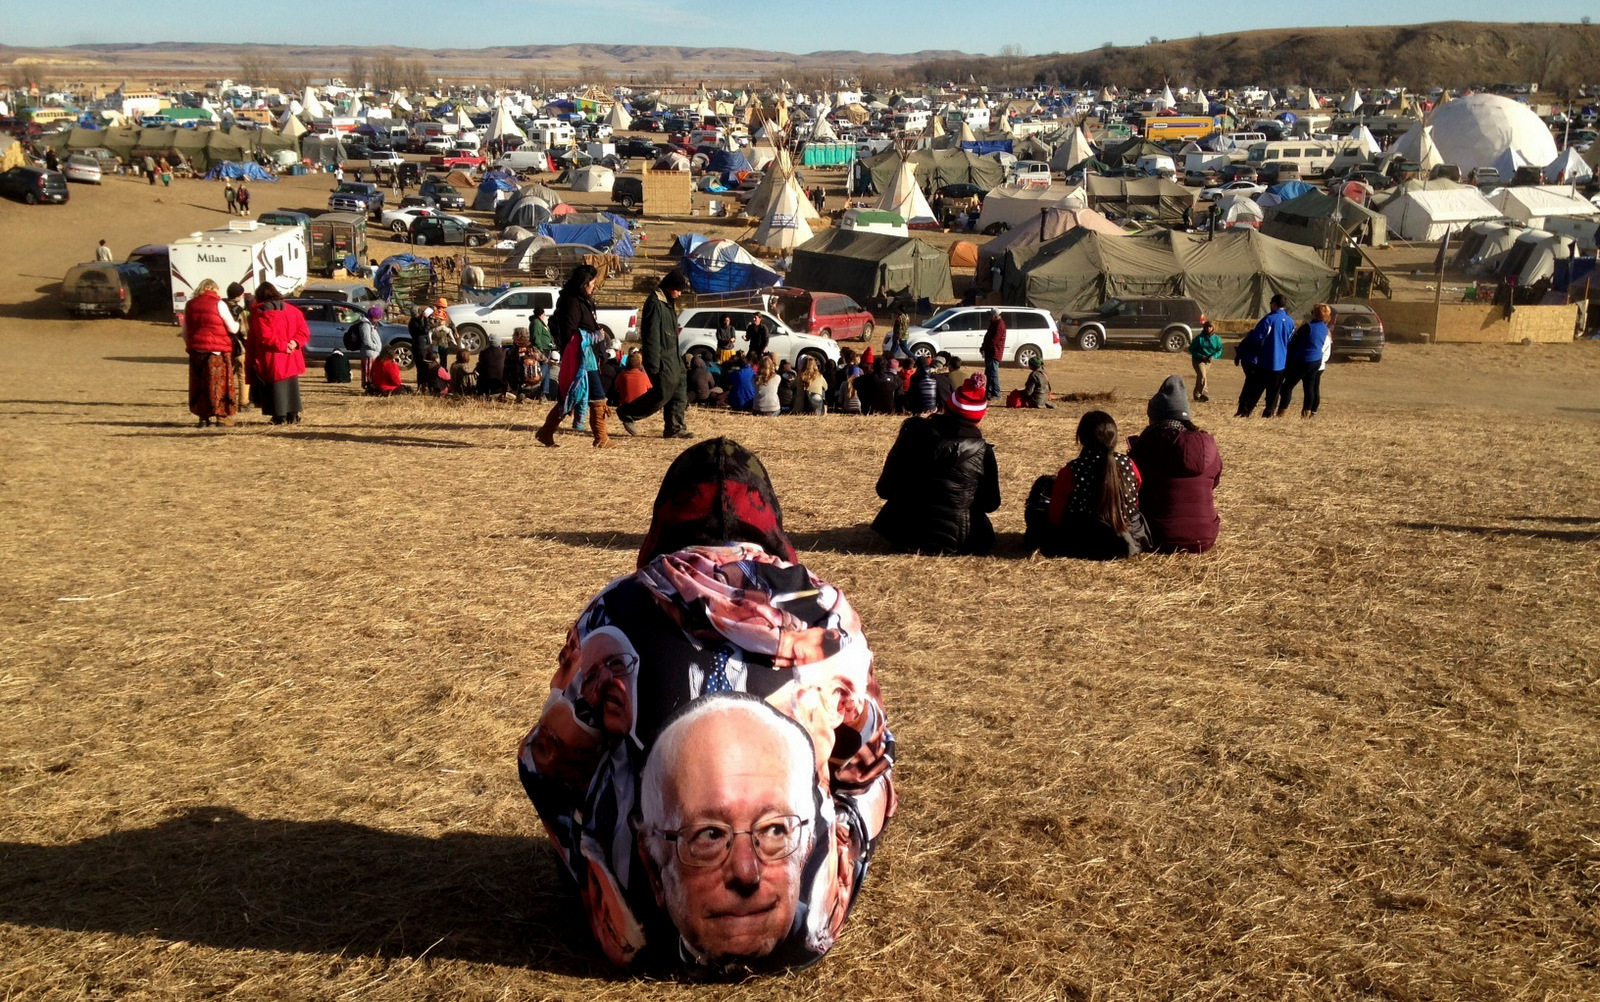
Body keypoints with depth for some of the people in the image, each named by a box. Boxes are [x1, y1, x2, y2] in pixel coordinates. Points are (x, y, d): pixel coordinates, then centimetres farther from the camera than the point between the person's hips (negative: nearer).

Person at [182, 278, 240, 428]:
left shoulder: (190, 305, 10)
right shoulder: (218, 304, -5)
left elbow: (185, 332, 15)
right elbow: (233, 329, -5)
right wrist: (238, 322, 16)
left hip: (196, 351, 4)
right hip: (218, 351, -4)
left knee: (199, 384, 10)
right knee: (220, 383, 3)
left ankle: (203, 417, 10)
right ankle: (222, 417, 1)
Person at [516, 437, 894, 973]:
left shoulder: (614, 616, -5)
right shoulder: (828, 614, 0)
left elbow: (549, 765, 9)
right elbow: (868, 765, 14)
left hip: (644, 937, -1)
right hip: (814, 929, 1)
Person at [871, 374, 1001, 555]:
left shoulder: (913, 432, -7)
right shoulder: (982, 451, -11)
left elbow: (884, 489, 0)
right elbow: (990, 504, 1)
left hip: (900, 532, 2)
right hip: (949, 540, -2)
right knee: (985, 536, 29)